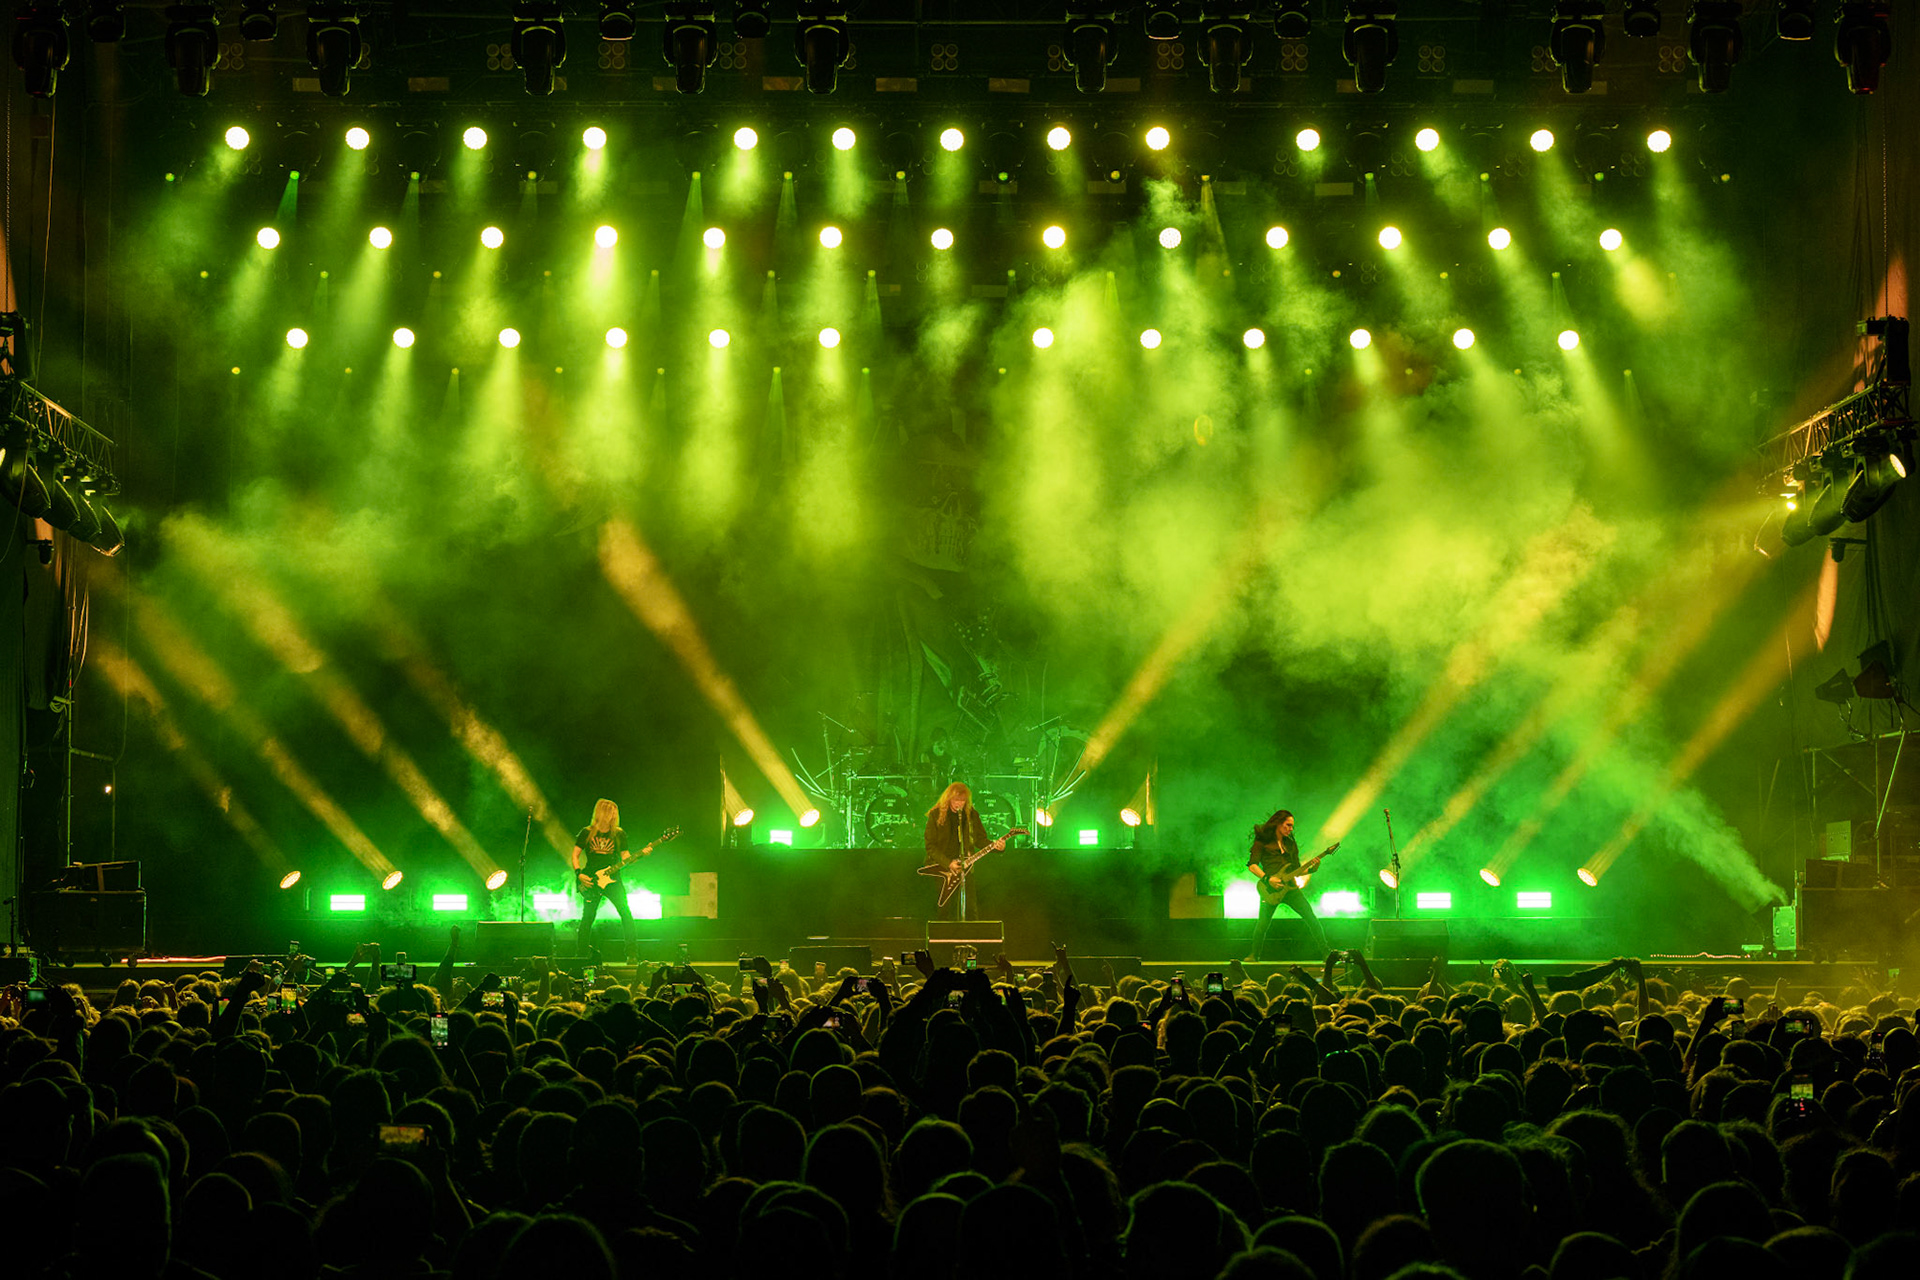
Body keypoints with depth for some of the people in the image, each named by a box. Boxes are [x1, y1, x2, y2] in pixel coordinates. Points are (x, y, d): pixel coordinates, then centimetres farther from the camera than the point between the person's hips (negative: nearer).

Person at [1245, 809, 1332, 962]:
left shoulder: (1290, 844, 18)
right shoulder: (1263, 841, 3)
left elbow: (1296, 871, 17)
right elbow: (1252, 865, -5)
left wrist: (1311, 868, -1)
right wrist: (1267, 879, -16)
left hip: (1289, 887, 4)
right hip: (1271, 890, -4)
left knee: (1311, 917, -6)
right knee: (1263, 924, -8)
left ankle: (1325, 952, -3)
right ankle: (1254, 955, 13)